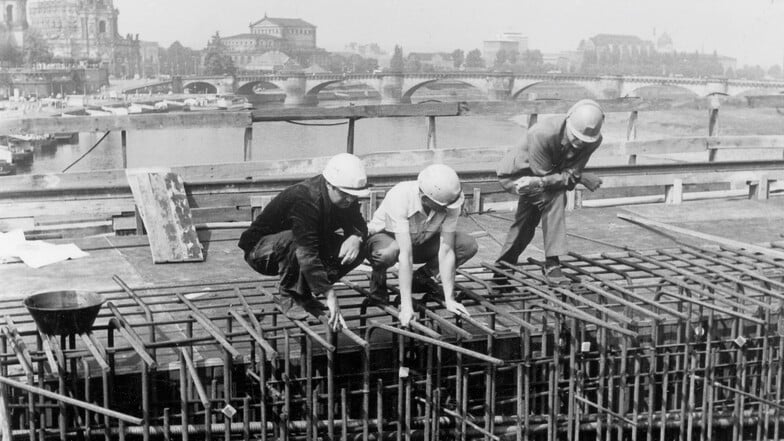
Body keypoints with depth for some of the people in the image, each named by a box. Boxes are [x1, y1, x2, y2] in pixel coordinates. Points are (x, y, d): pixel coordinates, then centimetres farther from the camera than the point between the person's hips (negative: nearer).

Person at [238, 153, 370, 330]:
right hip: (260, 251, -7)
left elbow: (358, 224, -1)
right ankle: (286, 295, -15)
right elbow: (307, 253, -41)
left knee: (356, 251, -12)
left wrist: (356, 237, -28)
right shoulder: (304, 198, -35)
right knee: (294, 242, -41)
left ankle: (303, 294, 1)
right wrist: (330, 295, -44)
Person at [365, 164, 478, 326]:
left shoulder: (450, 205, -26)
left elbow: (446, 251, -24)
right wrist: (406, 305, -43)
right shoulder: (399, 198, -38)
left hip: (420, 241, 4)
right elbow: (406, 254, -42)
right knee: (387, 253, -41)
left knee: (468, 246, -18)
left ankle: (420, 278, 4)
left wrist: (449, 299, -28)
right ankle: (379, 277, -5)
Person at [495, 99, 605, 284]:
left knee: (526, 223, 16)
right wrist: (581, 178, -34)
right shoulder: (543, 134, -40)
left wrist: (538, 183, -40)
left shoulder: (594, 140, -24)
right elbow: (544, 177, -32)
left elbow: (571, 173, -26)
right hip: (514, 173, -7)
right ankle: (551, 264, -26)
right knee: (555, 197, -29)